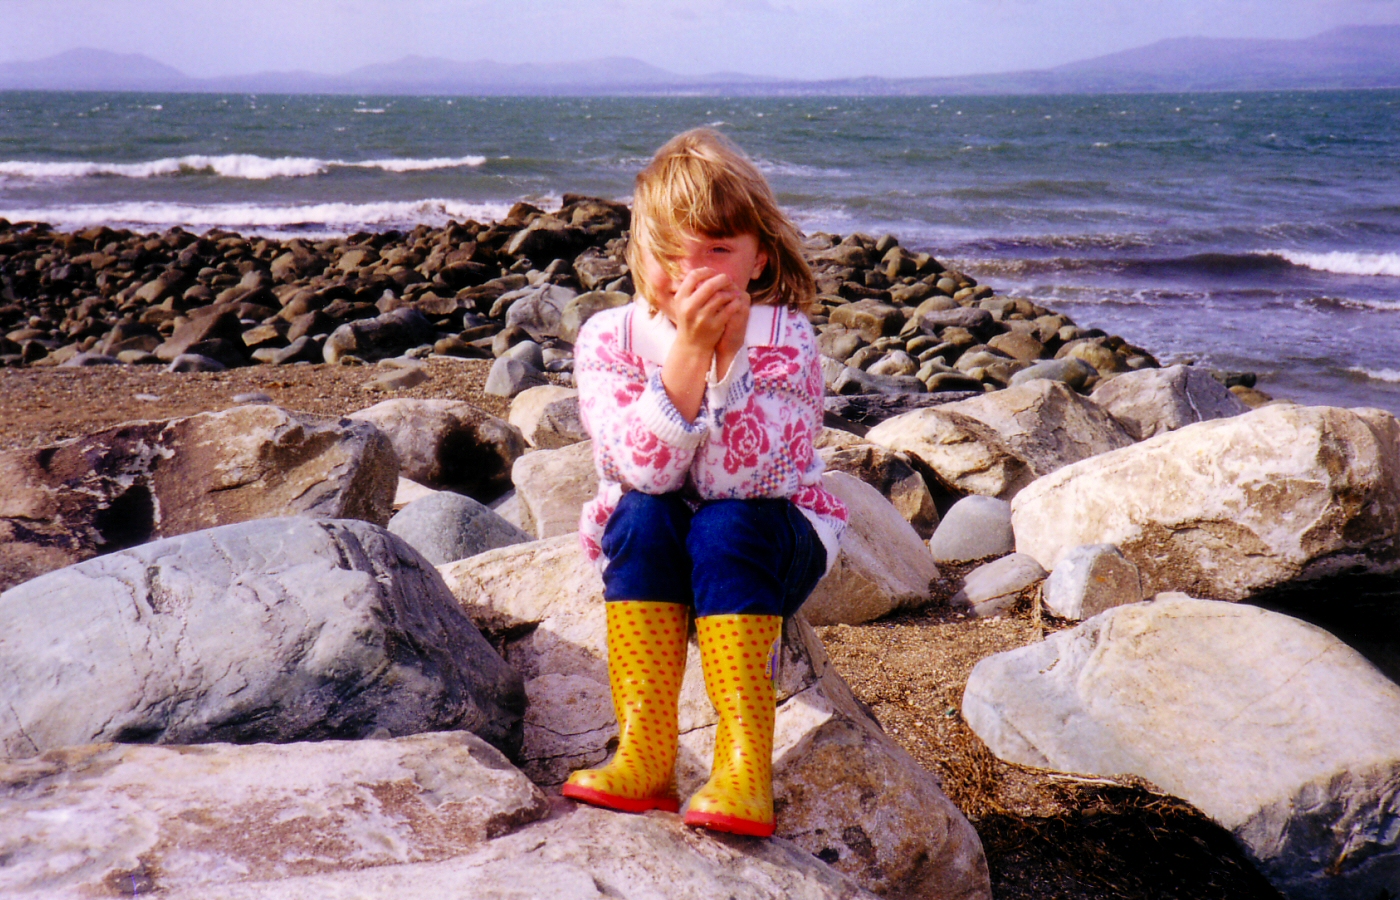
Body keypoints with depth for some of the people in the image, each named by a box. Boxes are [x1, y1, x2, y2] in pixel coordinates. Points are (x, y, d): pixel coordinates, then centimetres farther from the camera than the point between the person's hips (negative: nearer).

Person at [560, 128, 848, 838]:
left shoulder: (784, 339, -15)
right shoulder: (608, 338, -12)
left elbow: (746, 478, -28)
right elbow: (646, 469, -27)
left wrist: (729, 353, -33)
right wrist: (689, 349, -34)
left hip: (765, 546, -1)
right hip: (646, 555, 2)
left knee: (723, 524, -32)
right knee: (645, 514, -30)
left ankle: (745, 765, -34)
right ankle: (646, 755, -29)